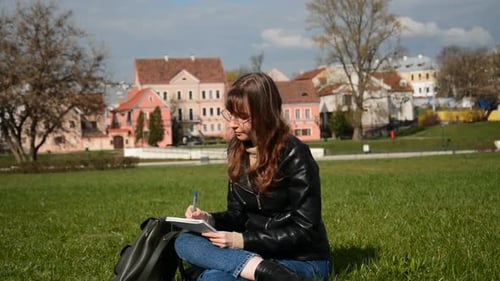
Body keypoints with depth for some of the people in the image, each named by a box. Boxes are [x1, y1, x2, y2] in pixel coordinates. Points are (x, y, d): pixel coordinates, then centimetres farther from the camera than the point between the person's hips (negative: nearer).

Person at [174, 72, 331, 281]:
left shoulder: (294, 155, -16)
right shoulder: (237, 150, 5)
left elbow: (304, 230, -17)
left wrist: (243, 241, -22)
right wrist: (209, 220, -10)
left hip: (303, 260, -8)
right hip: (258, 252, 8)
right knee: (184, 242, -18)